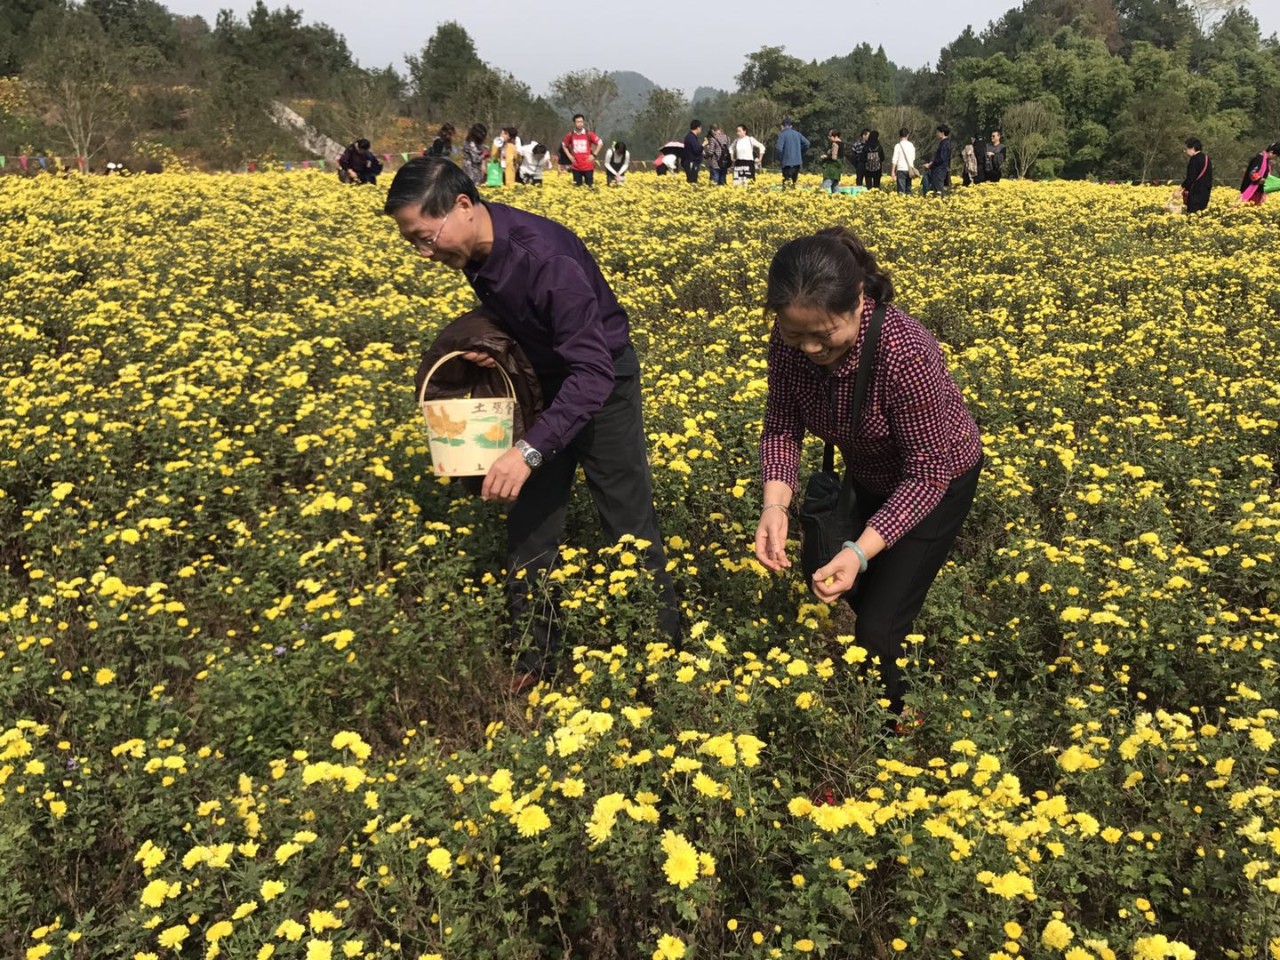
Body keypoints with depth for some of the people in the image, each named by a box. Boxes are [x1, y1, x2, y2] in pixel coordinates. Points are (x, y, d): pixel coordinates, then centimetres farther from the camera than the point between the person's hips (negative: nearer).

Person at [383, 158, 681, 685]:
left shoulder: (545, 256, -36)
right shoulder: (473, 246, -12)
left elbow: (593, 373, -39)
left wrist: (530, 450, -47)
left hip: (600, 381, -7)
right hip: (542, 377, 7)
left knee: (628, 520, 2)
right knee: (530, 516, 9)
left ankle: (664, 641, 20)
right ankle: (532, 650, 22)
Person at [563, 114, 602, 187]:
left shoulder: (589, 134, -5)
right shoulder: (570, 135, -1)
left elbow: (599, 143, 5)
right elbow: (564, 145, 16)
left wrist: (594, 155, -2)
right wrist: (569, 156, 5)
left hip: (588, 166, -1)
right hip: (576, 167, 1)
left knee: (590, 186, 1)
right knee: (577, 186, 6)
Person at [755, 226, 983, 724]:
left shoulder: (904, 354, -40)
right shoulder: (790, 343, -25)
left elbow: (927, 473, -32)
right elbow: (782, 428, -15)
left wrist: (862, 551, -42)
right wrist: (774, 505, -33)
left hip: (934, 482, -5)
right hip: (869, 478, 6)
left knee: (878, 628, -7)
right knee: (836, 602, 17)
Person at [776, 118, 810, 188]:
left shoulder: (782, 135, -8)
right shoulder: (797, 133, 9)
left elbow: (779, 148, -18)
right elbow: (807, 143, 6)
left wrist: (779, 159, -2)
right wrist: (800, 153, 16)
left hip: (787, 162, -6)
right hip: (797, 161, 6)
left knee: (786, 182, -7)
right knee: (793, 182, 17)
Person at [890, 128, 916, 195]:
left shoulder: (898, 145, -7)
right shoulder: (911, 145, 7)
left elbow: (894, 160, -9)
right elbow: (913, 158, 13)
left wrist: (893, 172, -6)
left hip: (901, 170, -4)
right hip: (910, 170, 4)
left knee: (901, 191, -7)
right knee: (908, 190, 10)